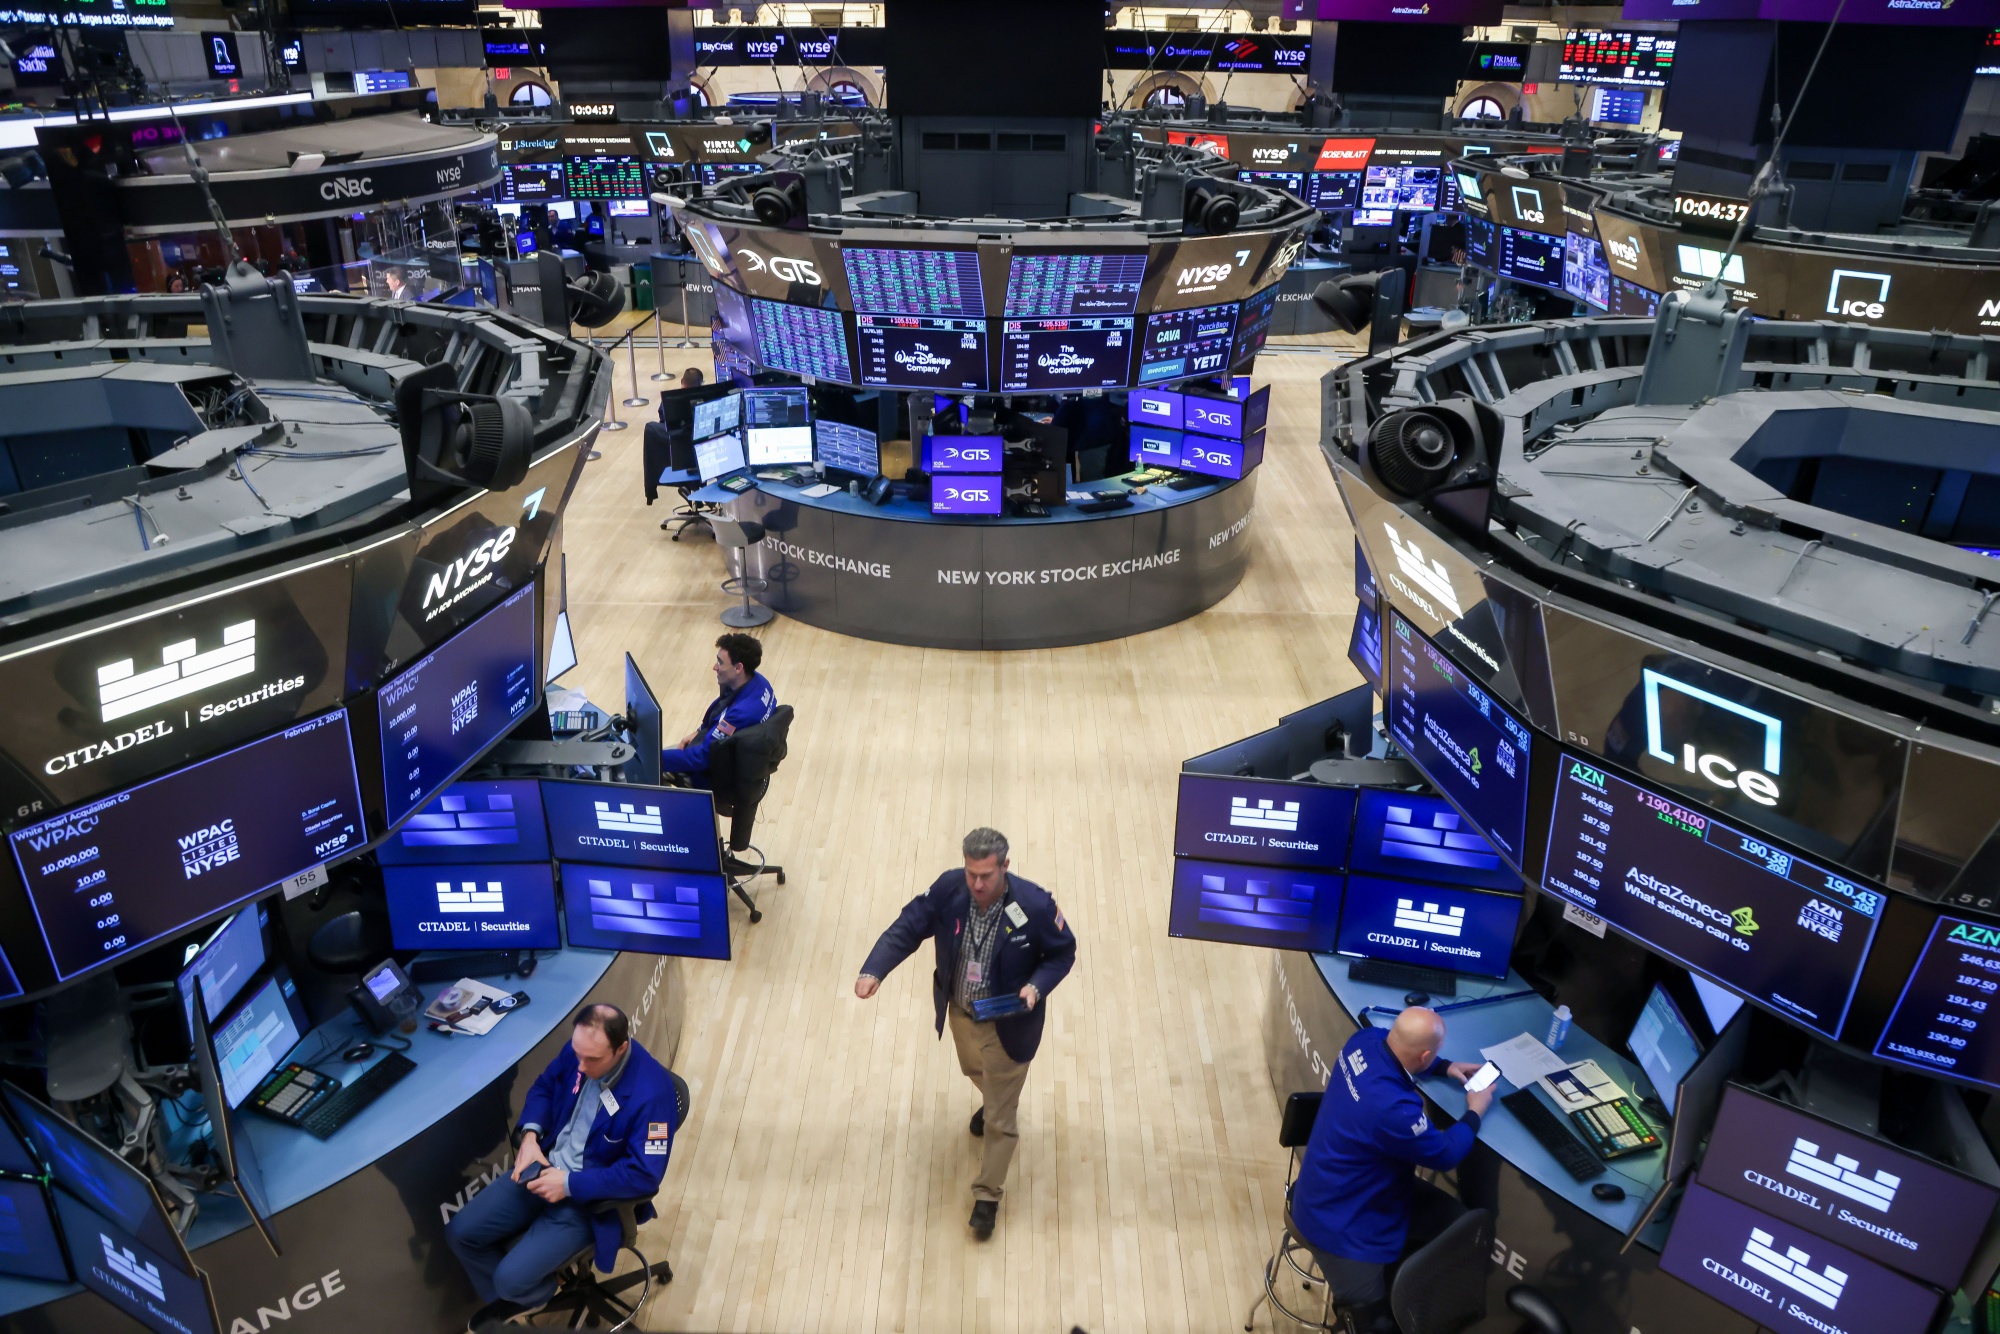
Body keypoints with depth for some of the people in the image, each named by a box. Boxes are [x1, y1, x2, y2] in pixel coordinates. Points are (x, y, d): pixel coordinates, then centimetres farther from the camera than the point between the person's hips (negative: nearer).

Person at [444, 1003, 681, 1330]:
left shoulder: (651, 1093, -30)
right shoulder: (580, 1049, -10)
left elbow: (645, 1174, -27)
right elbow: (544, 1086, 10)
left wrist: (570, 1184, -24)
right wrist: (530, 1136, -8)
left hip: (591, 1197, -6)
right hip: (544, 1168, 7)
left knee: (511, 1278, -16)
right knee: (460, 1232, 1)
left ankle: (536, 1294, 22)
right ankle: (510, 1301, 27)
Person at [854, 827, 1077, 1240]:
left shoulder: (1034, 905, -29)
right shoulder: (948, 889, -22)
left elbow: (1063, 952, -12)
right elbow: (907, 929, -14)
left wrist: (1036, 987, -29)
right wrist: (873, 971, -29)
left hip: (1007, 1024, -4)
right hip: (960, 1013, 4)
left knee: (999, 1119, 8)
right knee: (974, 1070, 34)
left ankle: (987, 1195, 30)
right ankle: (994, 1099, 69)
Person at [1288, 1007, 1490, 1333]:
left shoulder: (1367, 1040, -14)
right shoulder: (1394, 1110, -38)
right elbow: (1446, 1155, -16)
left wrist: (1446, 1067, 7)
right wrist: (1475, 1112, -1)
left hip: (1336, 1184, 9)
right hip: (1337, 1217, -9)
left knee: (1449, 1215, 11)